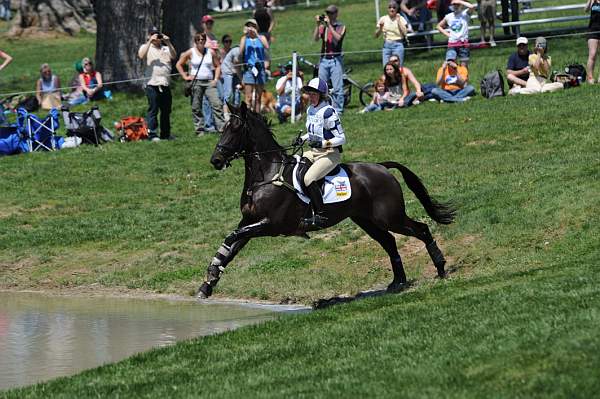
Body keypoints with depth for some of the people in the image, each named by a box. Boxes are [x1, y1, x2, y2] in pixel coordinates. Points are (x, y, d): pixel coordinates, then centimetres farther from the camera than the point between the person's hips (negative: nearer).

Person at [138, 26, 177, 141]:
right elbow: (141, 55, -12)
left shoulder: (165, 48, 18)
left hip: (165, 84, 4)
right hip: (152, 84, -4)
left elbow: (174, 56, 2)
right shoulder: (146, 47, 8)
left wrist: (168, 43, -8)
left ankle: (166, 134, 17)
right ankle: (152, 135, -5)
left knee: (166, 110, 9)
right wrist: (150, 42, -13)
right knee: (153, 110, -7)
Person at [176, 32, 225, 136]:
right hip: (196, 82, -1)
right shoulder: (190, 53, 4)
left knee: (217, 104, -12)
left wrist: (216, 79, 4)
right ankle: (199, 130, 8)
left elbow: (218, 66, 16)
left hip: (209, 82, 1)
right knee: (196, 108, 1)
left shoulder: (211, 52, 8)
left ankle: (222, 127, -14)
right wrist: (185, 76, 1)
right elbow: (178, 65, 10)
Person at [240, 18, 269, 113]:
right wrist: (245, 35, -12)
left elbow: (267, 47, -11)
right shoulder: (244, 39, 7)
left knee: (258, 98, 6)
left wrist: (257, 35, -17)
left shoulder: (261, 38, 10)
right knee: (249, 98, -10)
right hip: (248, 69, -2)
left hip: (260, 69, 2)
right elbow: (241, 52, -9)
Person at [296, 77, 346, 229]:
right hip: (313, 152, 9)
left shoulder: (328, 112, -17)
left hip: (330, 153, -9)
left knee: (308, 178, -29)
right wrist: (303, 138, 7)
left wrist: (323, 143, -29)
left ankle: (320, 216, -24)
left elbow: (342, 138, -17)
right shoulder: (310, 110, 9)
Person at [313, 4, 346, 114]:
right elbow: (316, 38, -3)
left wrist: (329, 24, -16)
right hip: (324, 59, 3)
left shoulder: (341, 27, 3)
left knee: (337, 88, -5)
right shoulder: (322, 27, 10)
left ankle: (338, 110, -1)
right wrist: (318, 24, -11)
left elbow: (338, 37, -15)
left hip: (335, 59, -3)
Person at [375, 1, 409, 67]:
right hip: (386, 45, 2)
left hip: (398, 45, -2)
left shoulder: (401, 19, 1)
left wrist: (398, 21, -12)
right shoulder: (383, 19, 6)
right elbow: (376, 35, 7)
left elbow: (404, 33, -12)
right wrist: (380, 27, -11)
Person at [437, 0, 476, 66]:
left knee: (464, 66, -3)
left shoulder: (465, 13, 0)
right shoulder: (449, 16, 9)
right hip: (451, 43, 3)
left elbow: (472, 7, -22)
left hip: (463, 43, -3)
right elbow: (439, 26, 23)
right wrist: (446, 34, 7)